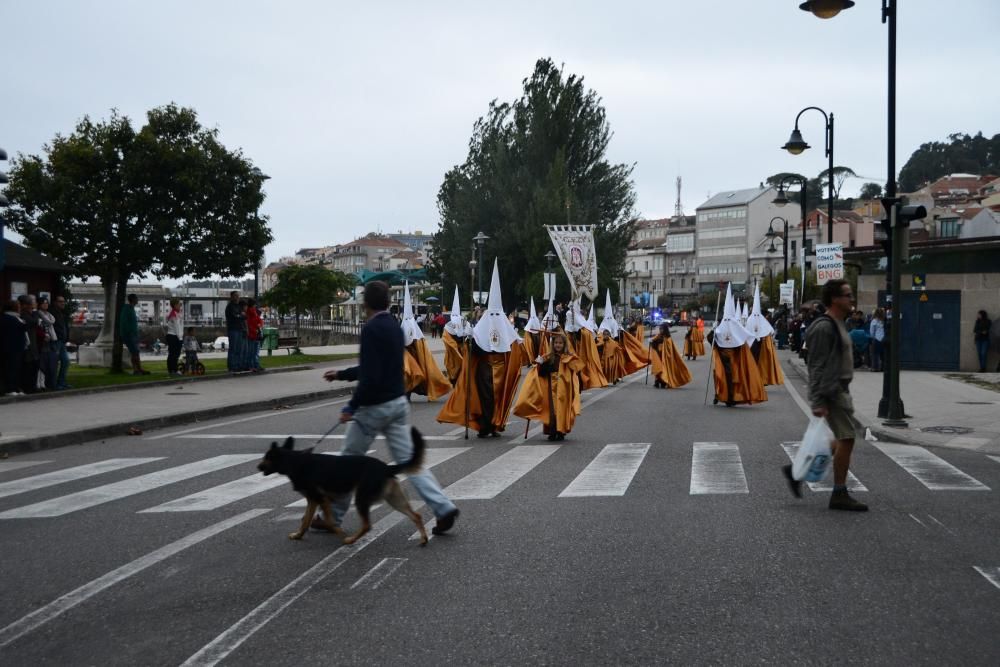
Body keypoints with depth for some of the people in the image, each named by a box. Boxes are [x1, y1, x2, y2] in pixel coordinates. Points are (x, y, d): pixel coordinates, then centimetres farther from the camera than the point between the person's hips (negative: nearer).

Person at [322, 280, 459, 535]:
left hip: (374, 407, -8)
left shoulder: (371, 329, -17)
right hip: (398, 403, 8)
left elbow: (370, 376, -25)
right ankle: (443, 508, -6)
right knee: (408, 460, 5)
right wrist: (340, 374, 29)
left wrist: (351, 407, -17)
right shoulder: (394, 326, 11)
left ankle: (333, 516, 22)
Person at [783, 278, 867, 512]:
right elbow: (817, 367, -20)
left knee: (842, 440, 13)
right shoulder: (824, 328, -16)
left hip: (840, 390, 10)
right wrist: (818, 402, -23)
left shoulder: (838, 325, 16)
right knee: (846, 439, -6)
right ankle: (839, 495, 3)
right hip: (831, 393, -10)